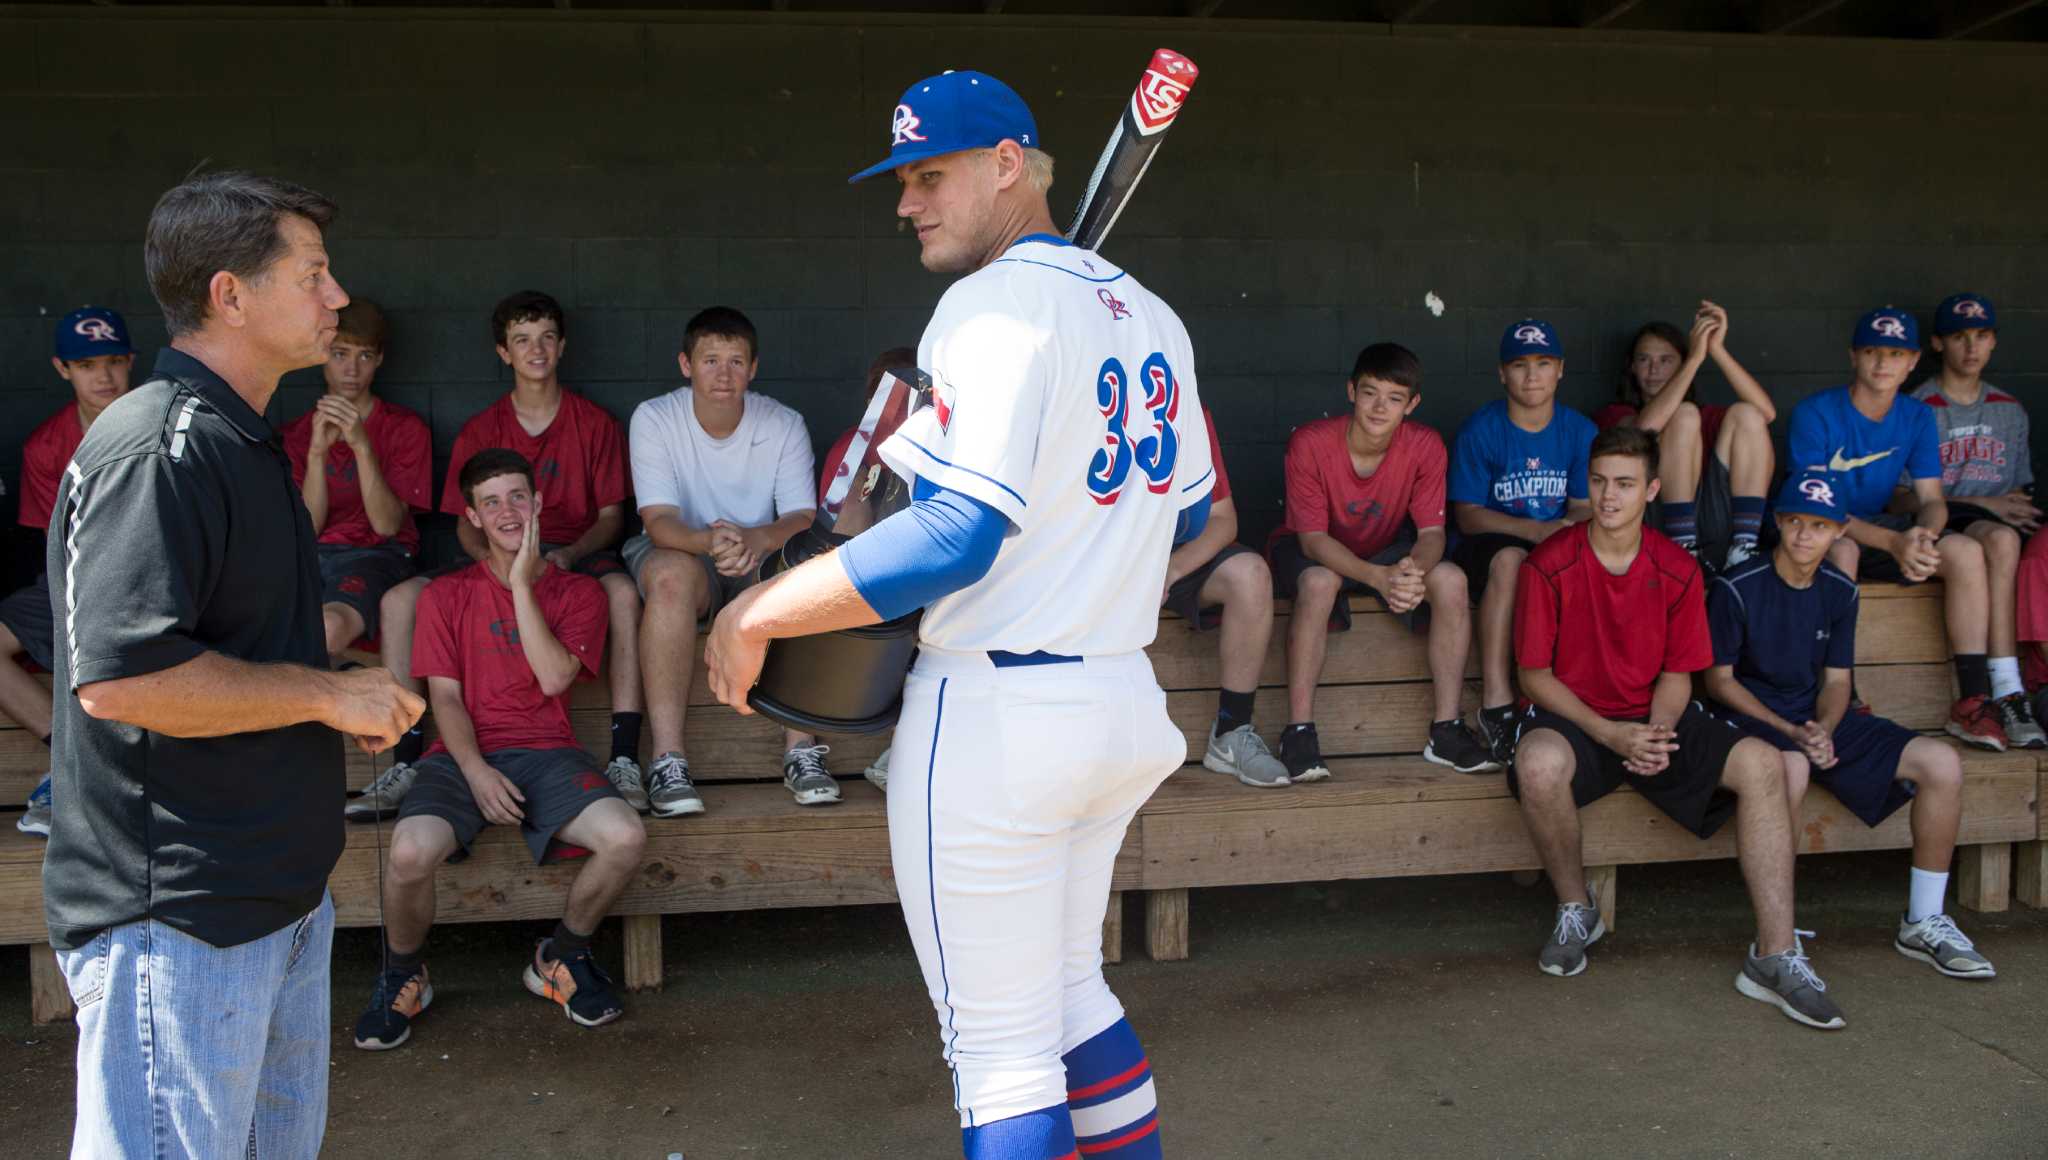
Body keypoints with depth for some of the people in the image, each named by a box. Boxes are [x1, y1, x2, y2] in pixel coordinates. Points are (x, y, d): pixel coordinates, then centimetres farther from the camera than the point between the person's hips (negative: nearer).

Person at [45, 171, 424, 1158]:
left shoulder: (240, 439, 15)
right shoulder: (159, 449, -20)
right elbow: (120, 676, -29)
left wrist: (341, 686, 10)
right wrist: (327, 693, -18)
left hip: (276, 887, 10)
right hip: (175, 916, -10)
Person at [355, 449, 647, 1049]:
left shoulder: (578, 591, 12)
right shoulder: (447, 594, 12)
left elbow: (555, 678, -6)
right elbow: (445, 696, 3)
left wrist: (522, 585, -6)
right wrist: (476, 772, -13)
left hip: (546, 752, 1)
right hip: (465, 754, 0)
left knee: (625, 837, -29)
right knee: (411, 851, -32)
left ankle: (560, 957, 2)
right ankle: (403, 975, 2)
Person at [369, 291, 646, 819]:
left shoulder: (595, 423, 7)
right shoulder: (479, 431, 11)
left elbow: (611, 515, 4)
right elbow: (466, 524, 9)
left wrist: (569, 554, -18)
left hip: (576, 555, -2)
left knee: (623, 591, -38)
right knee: (400, 600, -23)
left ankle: (624, 760, -37)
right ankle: (406, 761, -19)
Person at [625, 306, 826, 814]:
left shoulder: (785, 425, -6)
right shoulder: (654, 419, -10)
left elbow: (803, 519, -14)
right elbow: (659, 521, -18)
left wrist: (758, 539, -38)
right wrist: (709, 541, -41)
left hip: (761, 561, 2)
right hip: (683, 551, -1)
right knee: (672, 573, -37)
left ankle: (801, 749, -29)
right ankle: (667, 759, -37)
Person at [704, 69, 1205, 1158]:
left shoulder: (997, 301, -14)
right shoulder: (1147, 312, 12)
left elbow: (958, 536, -24)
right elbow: (1184, 511, 19)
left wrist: (755, 613, -18)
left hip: (996, 711, -9)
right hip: (1122, 700, 9)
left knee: (1001, 1049, 3)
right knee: (1071, 996, 24)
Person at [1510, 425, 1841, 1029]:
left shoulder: (1677, 569, 2)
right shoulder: (1550, 565, -9)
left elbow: (1677, 673, 7)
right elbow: (1535, 674, -7)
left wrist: (1657, 733, -15)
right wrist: (1608, 734, -19)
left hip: (1654, 718, 4)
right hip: (1572, 718, -4)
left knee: (1760, 762, -20)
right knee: (1540, 763, -39)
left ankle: (1775, 956, -16)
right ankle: (1576, 909, -9)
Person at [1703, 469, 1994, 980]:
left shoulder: (1840, 591, 6)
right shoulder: (1736, 588, -11)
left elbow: (1836, 680, 9)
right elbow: (1719, 679, -9)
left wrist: (1821, 730, -14)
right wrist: (1791, 733, -18)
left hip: (1817, 718, 6)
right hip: (1750, 718, -6)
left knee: (1942, 763, -10)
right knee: (1791, 767, -41)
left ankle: (1923, 922, 4)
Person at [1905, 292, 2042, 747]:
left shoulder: (2010, 411, 22)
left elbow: (2022, 491, 24)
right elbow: (1904, 498, -2)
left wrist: (2022, 508, 0)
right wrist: (1986, 505, -9)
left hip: (1999, 521, 5)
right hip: (1946, 523, -4)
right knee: (2000, 539, -39)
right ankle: (2007, 695, -43)